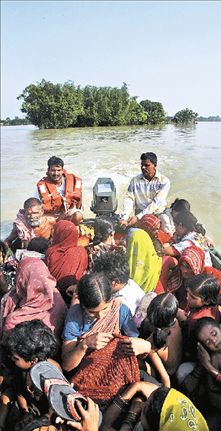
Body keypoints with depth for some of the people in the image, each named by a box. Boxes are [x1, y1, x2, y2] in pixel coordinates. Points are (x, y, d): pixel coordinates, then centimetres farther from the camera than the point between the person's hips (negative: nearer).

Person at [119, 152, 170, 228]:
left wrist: (138, 217, -22)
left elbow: (156, 202, -14)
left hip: (158, 215, 0)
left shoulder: (164, 181, -4)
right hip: (140, 217, 1)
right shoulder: (135, 180, 5)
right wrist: (124, 218, -22)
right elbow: (129, 199, -4)